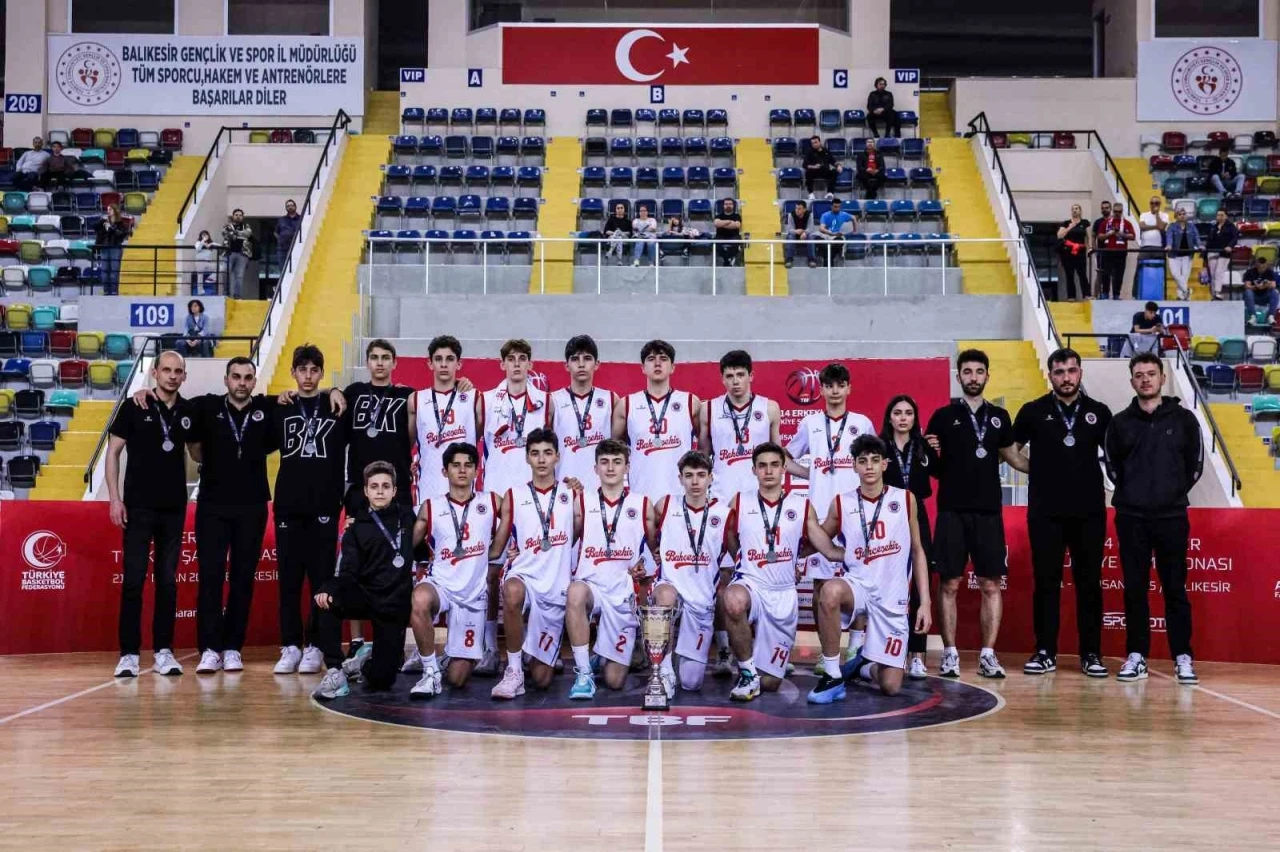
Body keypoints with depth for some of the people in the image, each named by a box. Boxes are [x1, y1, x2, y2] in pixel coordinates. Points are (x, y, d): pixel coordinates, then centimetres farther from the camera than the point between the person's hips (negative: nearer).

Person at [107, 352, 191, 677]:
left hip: (174, 507, 3)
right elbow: (113, 451, -1)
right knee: (134, 580, -2)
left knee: (168, 581, 7)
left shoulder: (189, 411, 5)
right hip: (138, 506, -3)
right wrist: (115, 498, -7)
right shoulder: (133, 407, -2)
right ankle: (129, 653, 3)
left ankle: (163, 651, 12)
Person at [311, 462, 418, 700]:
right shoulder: (356, 528, 3)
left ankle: (364, 665, 30)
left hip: (396, 603, 0)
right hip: (365, 596, 1)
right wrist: (328, 589, -28)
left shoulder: (406, 517, 4)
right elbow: (347, 573, -8)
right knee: (324, 600, -34)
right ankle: (335, 673, -23)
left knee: (381, 679, -9)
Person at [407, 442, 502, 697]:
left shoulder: (490, 502, 4)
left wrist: (498, 549, 4)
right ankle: (430, 673, -22)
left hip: (473, 594, 1)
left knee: (458, 679, -2)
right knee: (420, 600, -41)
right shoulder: (431, 507, 4)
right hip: (439, 583, -1)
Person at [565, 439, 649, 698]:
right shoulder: (583, 500, 5)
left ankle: (603, 656, 35)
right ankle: (583, 673, -26)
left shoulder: (642, 504, 5)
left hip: (623, 592, 1)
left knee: (615, 681, -3)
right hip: (590, 584, -1)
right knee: (576, 593, -41)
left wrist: (645, 569, -2)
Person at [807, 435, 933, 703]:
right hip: (856, 586, -1)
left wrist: (925, 601, 2)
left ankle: (861, 667, 33)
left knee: (890, 686, -6)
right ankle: (833, 676, -22)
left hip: (893, 599, 1)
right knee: (830, 591, -40)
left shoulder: (905, 499, 2)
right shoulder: (841, 504, 0)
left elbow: (917, 551, 7)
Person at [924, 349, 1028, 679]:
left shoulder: (999, 416, 10)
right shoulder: (944, 416, 2)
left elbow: (1012, 457, 19)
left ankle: (988, 655, 8)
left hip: (989, 512, 2)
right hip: (952, 511, -2)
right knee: (950, 584, 0)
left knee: (991, 584, 2)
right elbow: (931, 467, 4)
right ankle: (950, 654, 6)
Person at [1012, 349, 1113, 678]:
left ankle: (1091, 654, 11)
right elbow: (1010, 449, 9)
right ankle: (1045, 653, 10)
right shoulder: (1034, 412, 4)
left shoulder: (1099, 412, 7)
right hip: (1045, 511, -1)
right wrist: (1037, 469, -1)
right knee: (1046, 582, 3)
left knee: (1089, 583, 4)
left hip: (1089, 511, 1)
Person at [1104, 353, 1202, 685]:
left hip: (1172, 517, -1)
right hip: (1131, 517, 1)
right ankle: (1136, 656, 10)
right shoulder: (1120, 422, 5)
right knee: (1134, 589, 4)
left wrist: (1175, 493, 5)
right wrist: (1132, 492, 9)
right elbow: (1112, 465, 13)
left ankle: (1183, 657, 7)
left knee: (1175, 589, 1)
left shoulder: (1183, 418, 3)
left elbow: (1195, 464, 8)